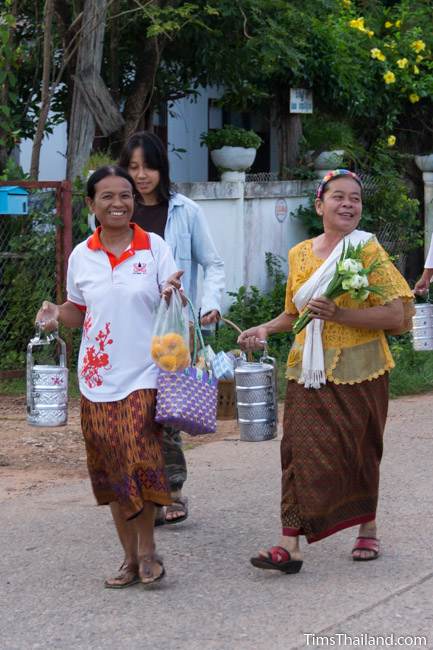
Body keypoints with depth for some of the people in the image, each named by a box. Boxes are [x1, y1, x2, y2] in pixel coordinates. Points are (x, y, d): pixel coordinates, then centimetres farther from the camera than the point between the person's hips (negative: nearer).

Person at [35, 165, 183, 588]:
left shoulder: (155, 248, -1)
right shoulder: (81, 256, 5)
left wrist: (173, 295, -22)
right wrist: (56, 314, -4)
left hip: (143, 375, -3)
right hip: (97, 379, 3)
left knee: (141, 461, -13)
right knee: (111, 470, 7)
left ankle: (147, 547, 8)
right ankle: (130, 558, 19)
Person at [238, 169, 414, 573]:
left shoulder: (369, 252, -6)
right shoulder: (300, 255, 8)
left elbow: (397, 315, -14)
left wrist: (340, 314, -22)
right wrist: (265, 330, 5)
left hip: (358, 371, -3)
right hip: (309, 373, 3)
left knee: (358, 452, 7)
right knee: (300, 450, -7)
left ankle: (367, 529, 28)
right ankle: (290, 545, -10)